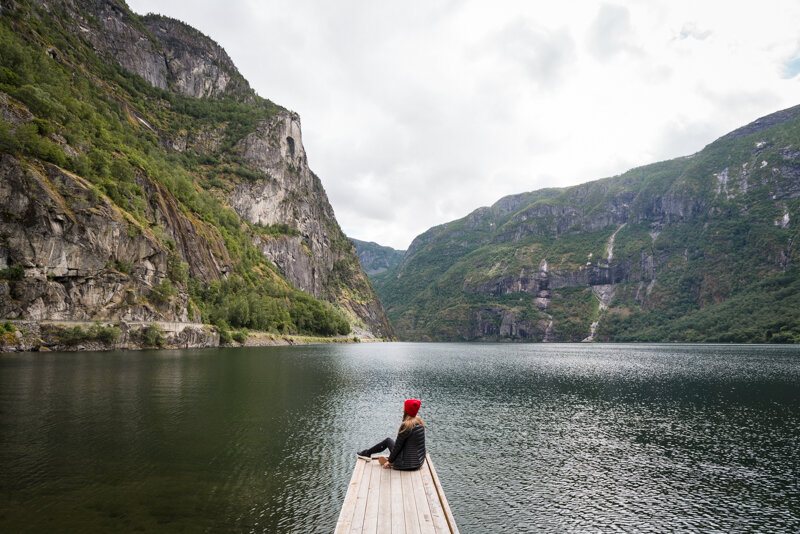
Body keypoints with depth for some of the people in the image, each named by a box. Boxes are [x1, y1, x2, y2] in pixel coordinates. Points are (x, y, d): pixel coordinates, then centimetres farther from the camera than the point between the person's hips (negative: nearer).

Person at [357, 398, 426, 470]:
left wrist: (390, 461, -2)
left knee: (388, 440, 13)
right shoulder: (419, 421, 3)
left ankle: (367, 453, 29)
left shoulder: (406, 425, -21)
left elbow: (398, 445, -14)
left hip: (408, 463, -7)